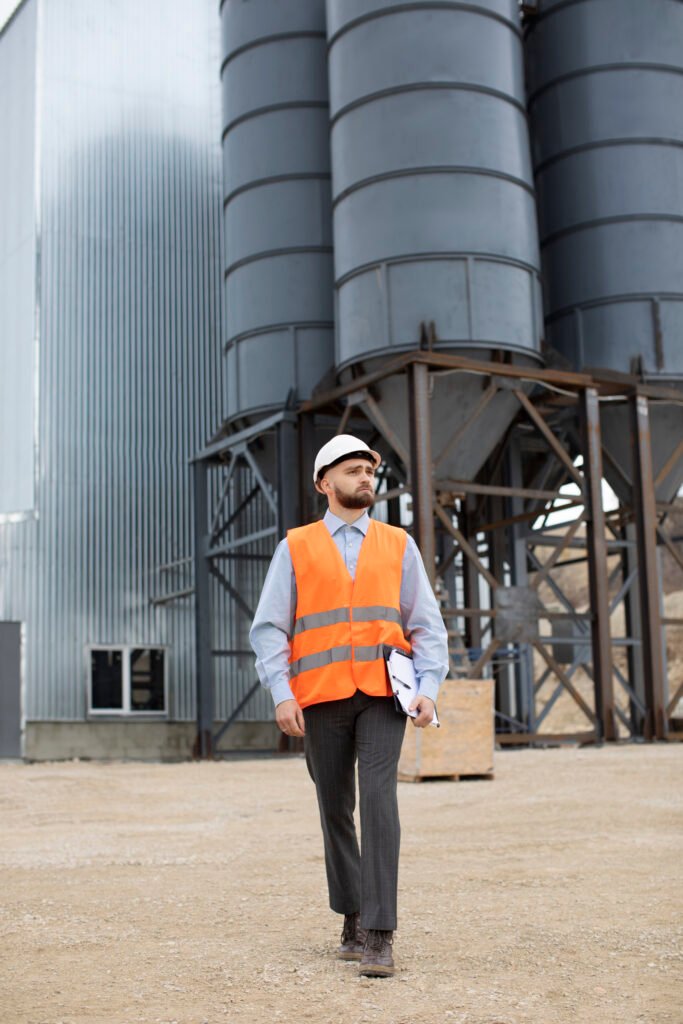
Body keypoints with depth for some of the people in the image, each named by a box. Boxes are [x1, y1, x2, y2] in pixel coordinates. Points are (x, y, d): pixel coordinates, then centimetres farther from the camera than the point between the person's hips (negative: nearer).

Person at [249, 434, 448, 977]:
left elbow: (427, 625, 9)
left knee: (378, 799, -14)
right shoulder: (296, 548, 8)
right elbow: (269, 627, 4)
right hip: (322, 697, 1)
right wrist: (282, 693, -7)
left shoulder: (398, 545, 11)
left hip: (382, 693, 0)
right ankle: (352, 918, 25)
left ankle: (379, 935, -12)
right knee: (335, 809, 9)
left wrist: (429, 688, -4)